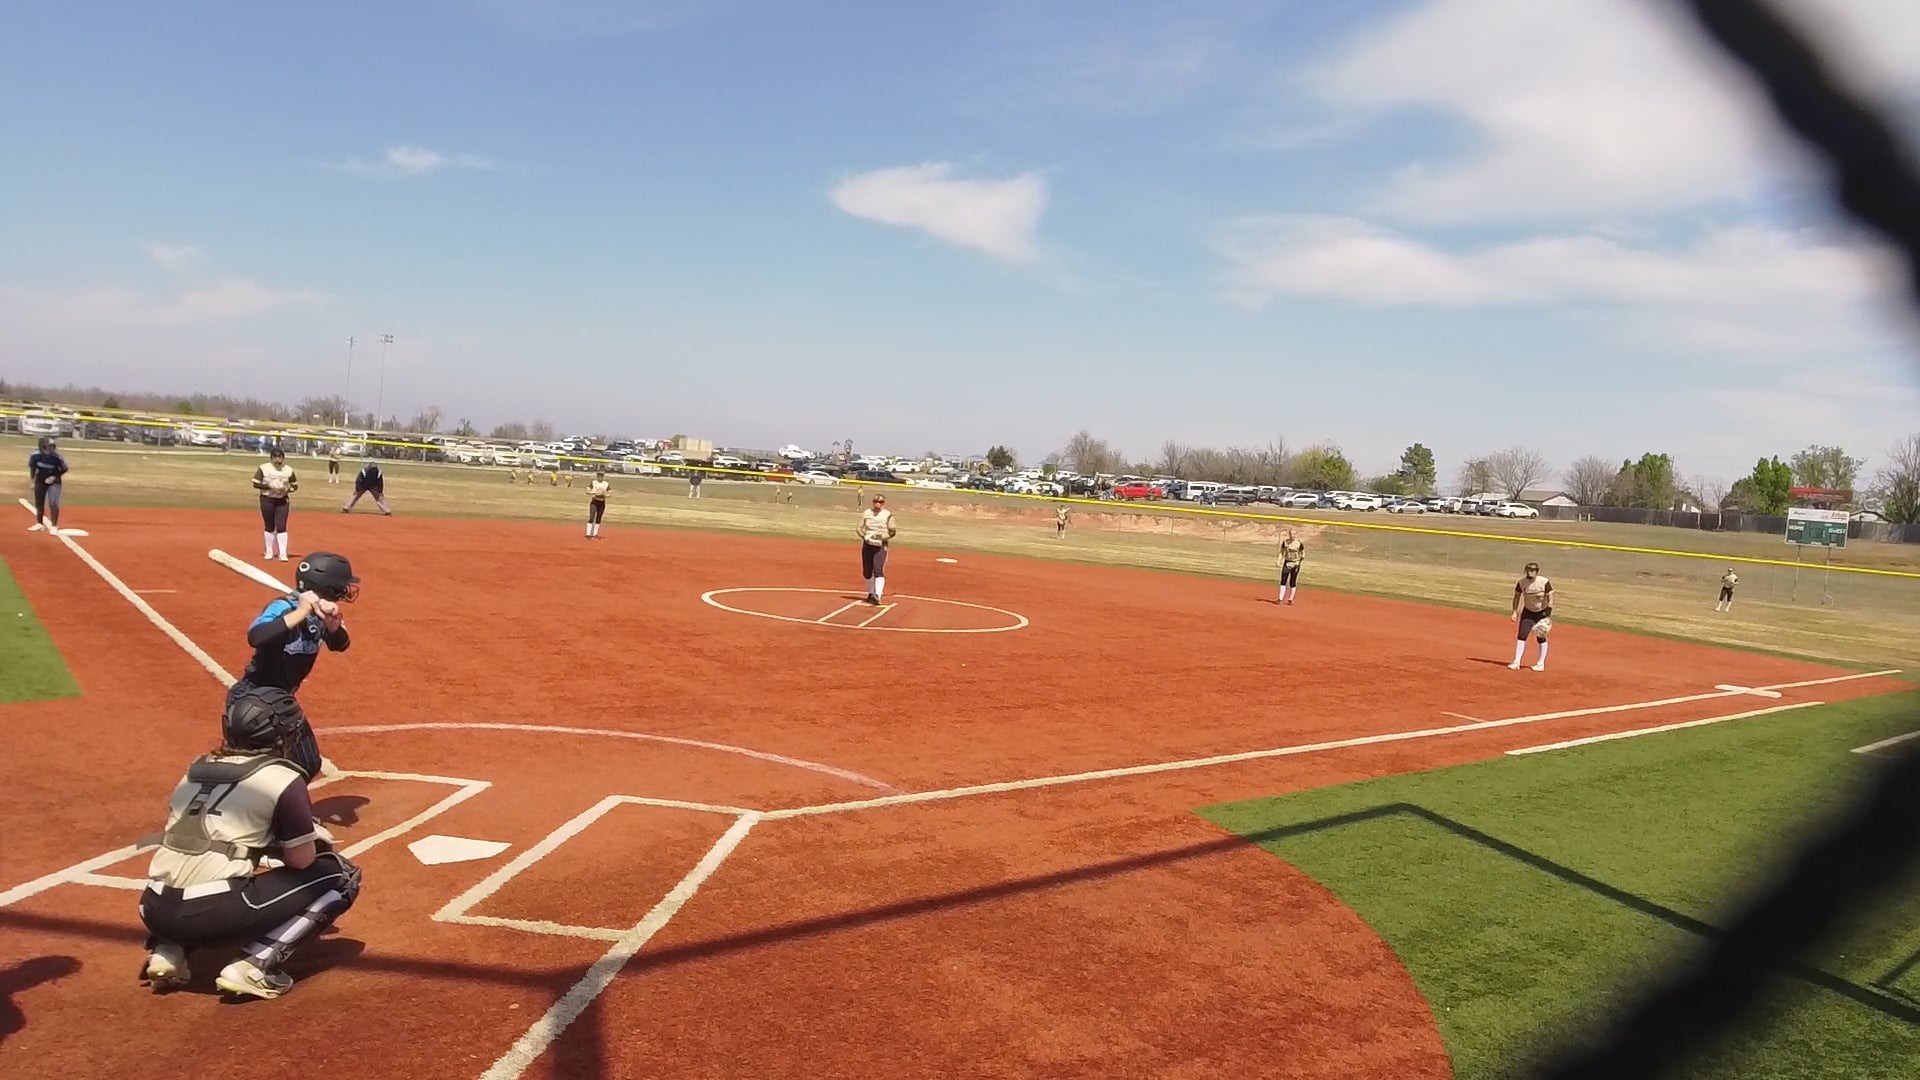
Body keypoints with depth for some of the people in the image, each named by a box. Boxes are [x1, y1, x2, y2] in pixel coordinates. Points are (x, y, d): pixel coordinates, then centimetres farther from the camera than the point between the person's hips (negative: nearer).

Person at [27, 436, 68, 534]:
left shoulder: (57, 457, -20)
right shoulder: (35, 455, -15)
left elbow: (64, 469, -5)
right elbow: (32, 467, 3)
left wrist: (54, 477, -13)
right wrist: (32, 481, 5)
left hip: (54, 482, -3)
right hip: (40, 481, 3)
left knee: (53, 503, -16)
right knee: (39, 504, 14)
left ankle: (54, 526, -6)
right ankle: (40, 524, 32)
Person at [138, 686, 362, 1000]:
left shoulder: (196, 768, 16)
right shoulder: (281, 778, -2)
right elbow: (301, 860, 1)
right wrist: (313, 839, 23)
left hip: (155, 911, 7)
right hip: (215, 914, -7)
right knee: (341, 876, 6)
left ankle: (167, 952, 15)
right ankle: (255, 966, -5)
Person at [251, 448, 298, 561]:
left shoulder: (288, 470, 3)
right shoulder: (263, 468, -3)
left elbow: (295, 485, 7)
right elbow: (256, 484, -7)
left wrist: (287, 489, -13)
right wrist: (270, 487, -19)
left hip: (283, 501, 1)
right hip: (267, 500, -1)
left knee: (281, 526, -6)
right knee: (269, 526, 7)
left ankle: (283, 553, -4)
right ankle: (269, 552, 20)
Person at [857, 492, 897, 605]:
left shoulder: (887, 515, -3)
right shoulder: (866, 513, 6)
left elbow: (893, 531, 0)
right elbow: (859, 529, 8)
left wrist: (883, 537, -17)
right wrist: (865, 536, -11)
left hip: (881, 546, -4)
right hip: (867, 545, 4)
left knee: (878, 570, -17)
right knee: (867, 572, 8)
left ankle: (877, 595, -24)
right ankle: (871, 594, 26)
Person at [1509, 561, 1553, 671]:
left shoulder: (1544, 582, -20)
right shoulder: (1521, 582, -11)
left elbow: (1550, 598, -17)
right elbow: (1517, 596, 3)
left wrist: (1548, 616, -23)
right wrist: (1515, 612, -3)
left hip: (1542, 613, -3)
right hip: (1528, 612, 3)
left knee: (1541, 638, 1)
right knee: (1521, 635, -4)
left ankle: (1541, 664, 13)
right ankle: (1516, 662, -1)